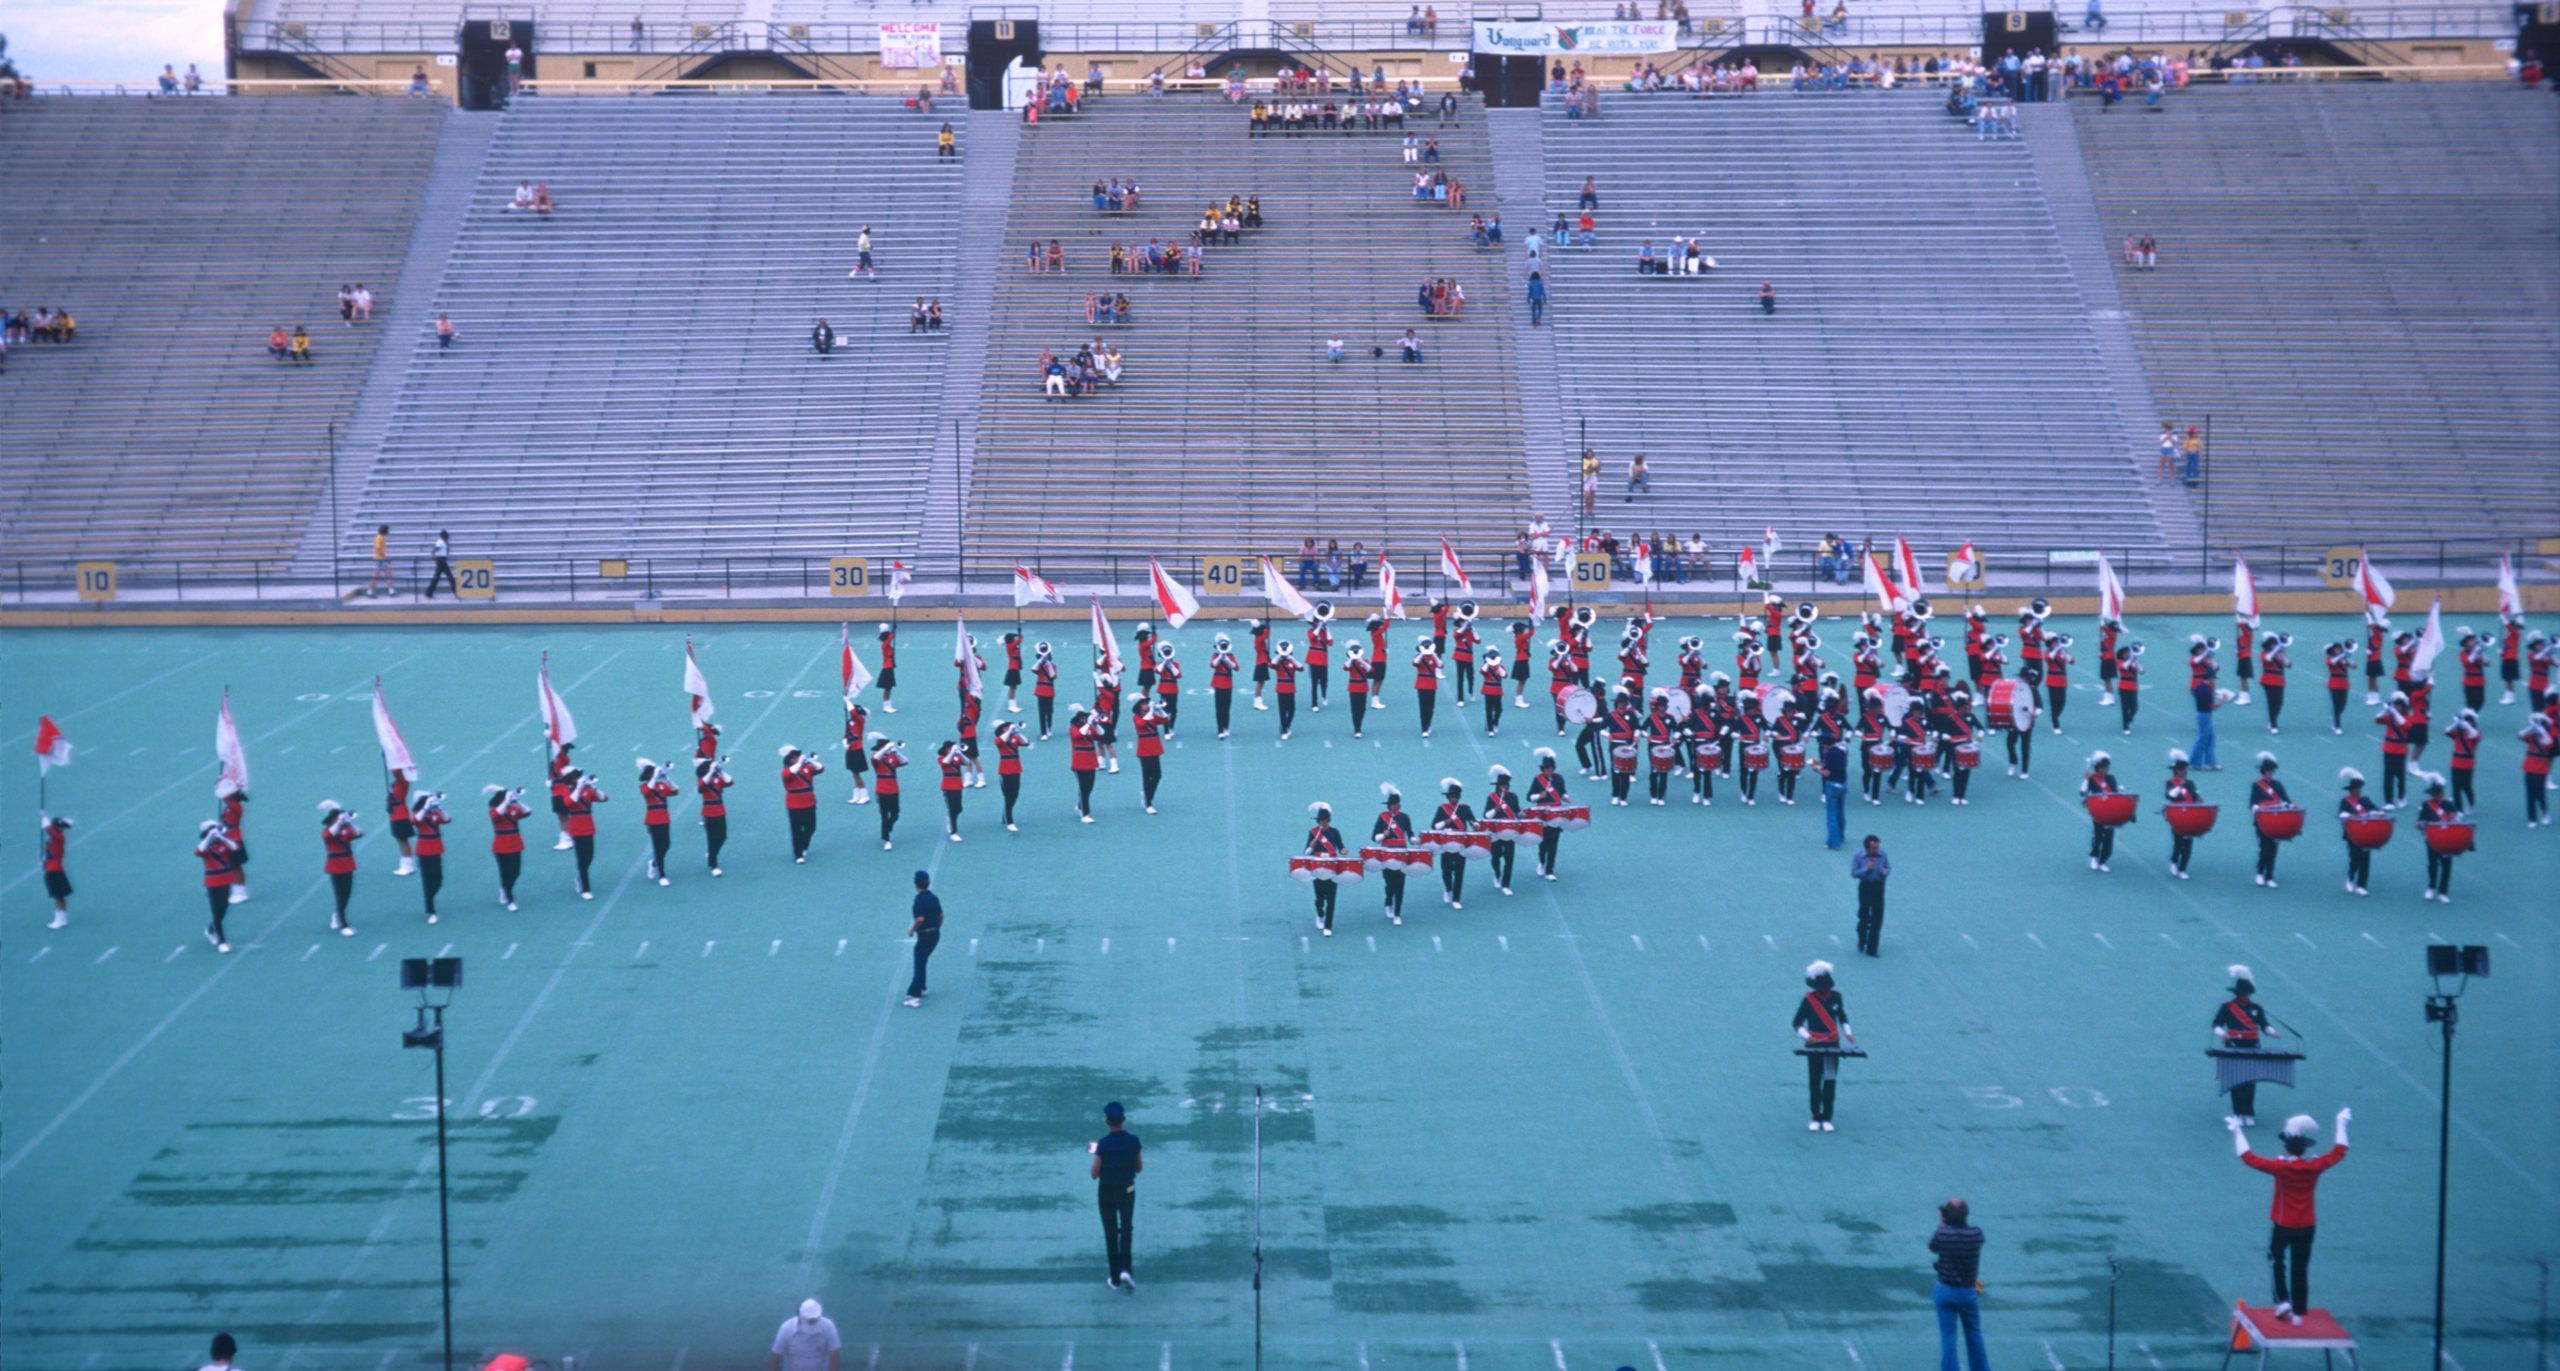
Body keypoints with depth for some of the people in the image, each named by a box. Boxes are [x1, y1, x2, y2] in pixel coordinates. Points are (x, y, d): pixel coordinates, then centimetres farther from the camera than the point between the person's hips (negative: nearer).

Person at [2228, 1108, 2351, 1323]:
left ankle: (2283, 1301, 6)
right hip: (2307, 1226, 3)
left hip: (2283, 1225, -3)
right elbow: (2339, 1152, 4)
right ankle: (2298, 1312, 16)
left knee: (2276, 1259, 20)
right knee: (2300, 1267, 12)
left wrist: (2237, 1131, -12)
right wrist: (2341, 1124, 16)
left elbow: (2248, 1158, -20)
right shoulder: (2315, 1166, -13)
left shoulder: (2281, 1167, -23)